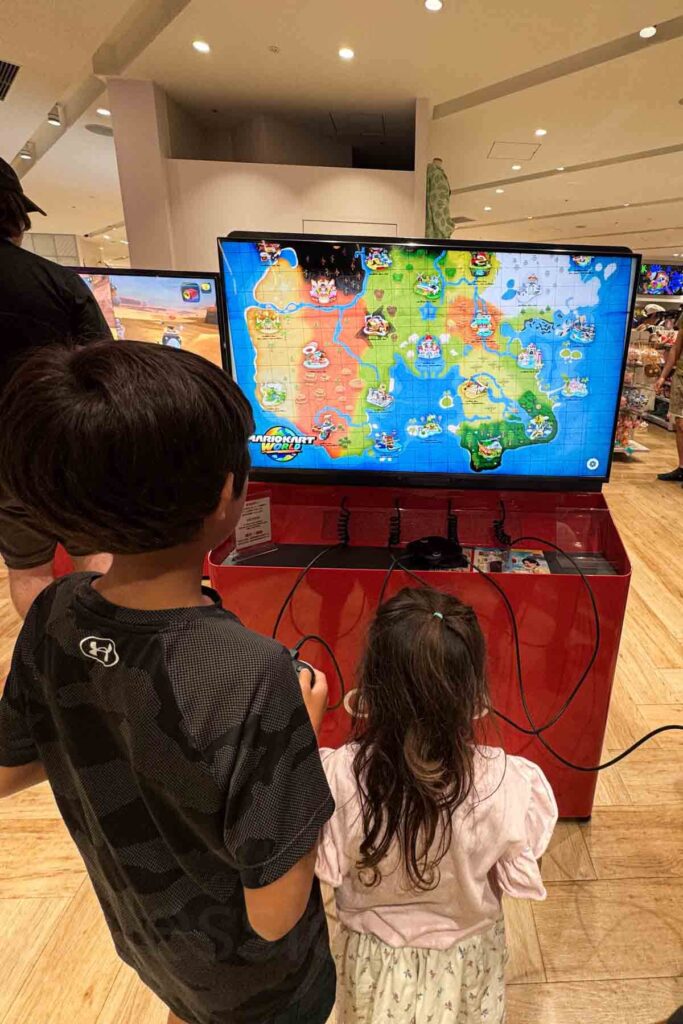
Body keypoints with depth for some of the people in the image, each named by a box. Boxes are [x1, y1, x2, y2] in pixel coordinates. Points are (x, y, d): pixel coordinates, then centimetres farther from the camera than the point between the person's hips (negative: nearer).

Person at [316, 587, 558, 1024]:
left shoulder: (339, 777, -35)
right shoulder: (508, 783, -33)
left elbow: (327, 870, -15)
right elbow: (518, 875, -14)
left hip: (374, 959, 0)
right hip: (464, 961, 1)